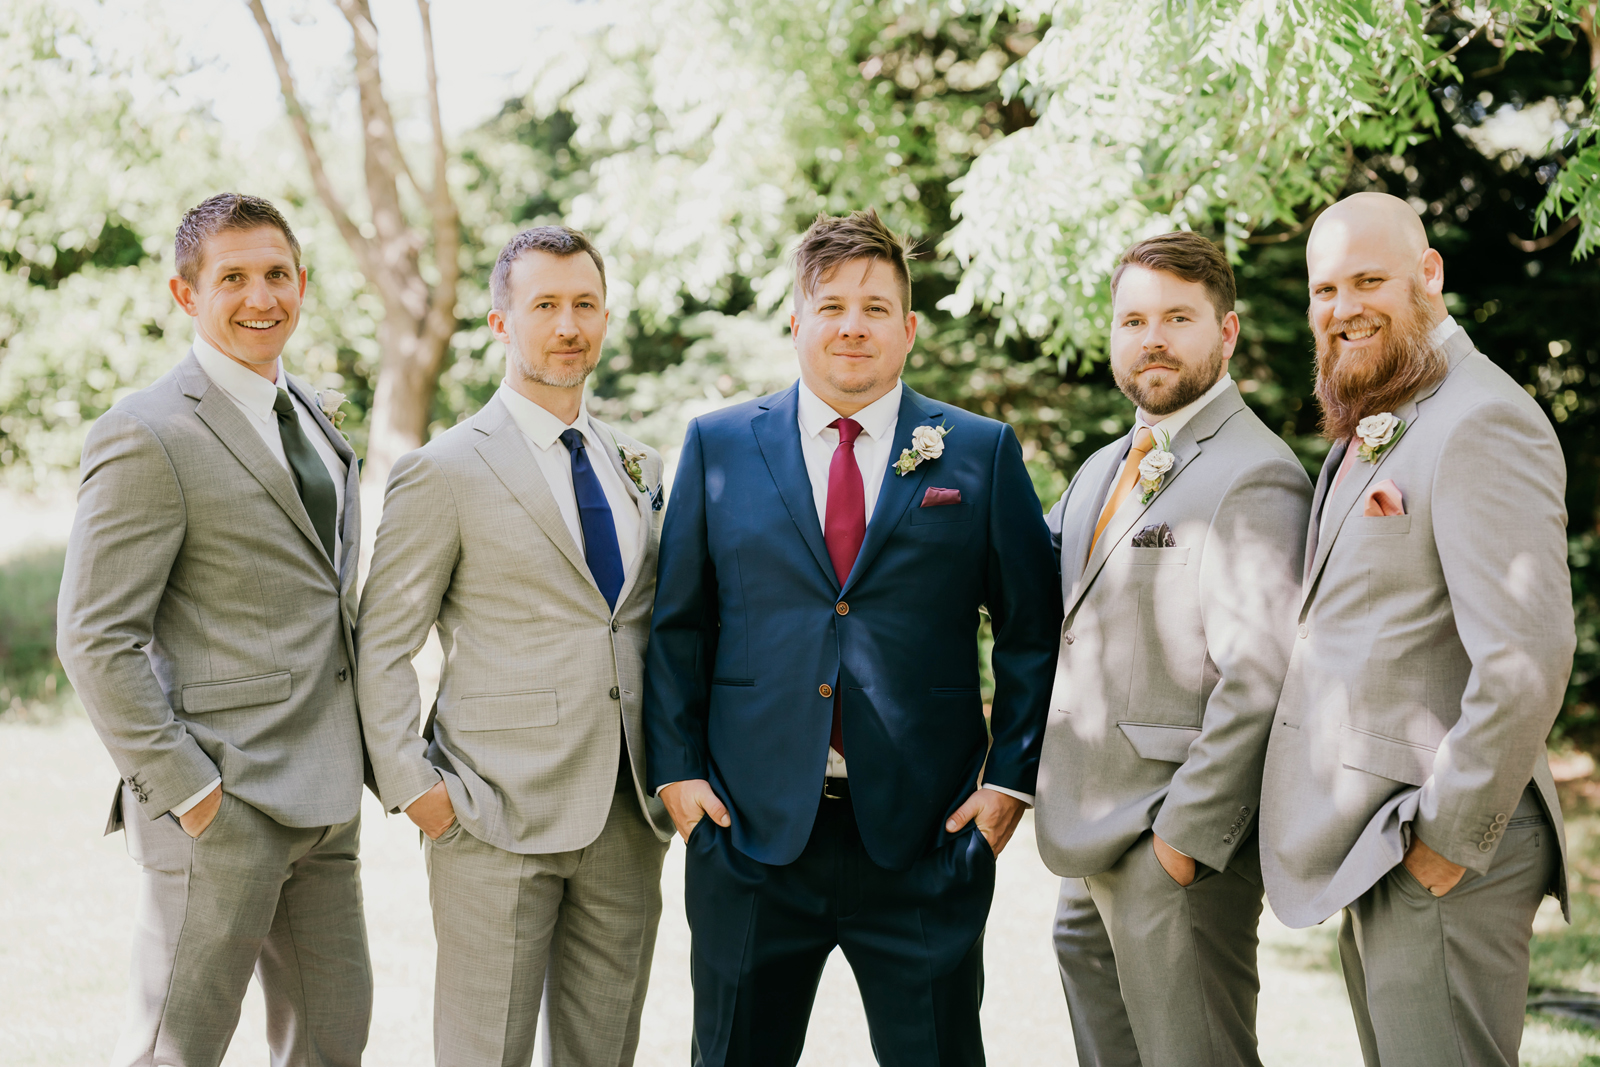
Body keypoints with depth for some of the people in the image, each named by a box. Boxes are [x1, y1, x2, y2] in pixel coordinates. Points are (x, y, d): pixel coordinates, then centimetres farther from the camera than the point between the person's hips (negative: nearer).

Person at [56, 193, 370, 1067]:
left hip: (322, 799, 8)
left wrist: (354, 762, 15)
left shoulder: (311, 416, 14)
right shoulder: (146, 438, -13)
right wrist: (186, 790, -18)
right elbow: (95, 640, -16)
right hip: (223, 802, -8)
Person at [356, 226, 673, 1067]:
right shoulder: (444, 473, -5)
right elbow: (382, 646, -4)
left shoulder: (636, 467, 13)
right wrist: (412, 785, -11)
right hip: (499, 816, -5)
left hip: (628, 817, 5)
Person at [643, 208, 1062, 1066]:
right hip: (751, 829, 1)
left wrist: (1010, 778, -2)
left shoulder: (981, 454, 5)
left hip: (925, 836, -1)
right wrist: (677, 769, 0)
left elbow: (1034, 630, 6)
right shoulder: (719, 446, 8)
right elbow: (675, 624, 9)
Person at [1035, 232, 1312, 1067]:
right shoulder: (1102, 471, 17)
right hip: (1089, 850, 9)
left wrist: (1187, 835, -20)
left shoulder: (1255, 477, -13)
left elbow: (1258, 677, -20)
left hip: (1177, 850, -9)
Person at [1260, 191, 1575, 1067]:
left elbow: (1528, 657, -24)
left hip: (1440, 857, -9)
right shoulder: (1373, 430, 17)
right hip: (1374, 854, 10)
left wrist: (1451, 837, -19)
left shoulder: (1481, 423, -15)